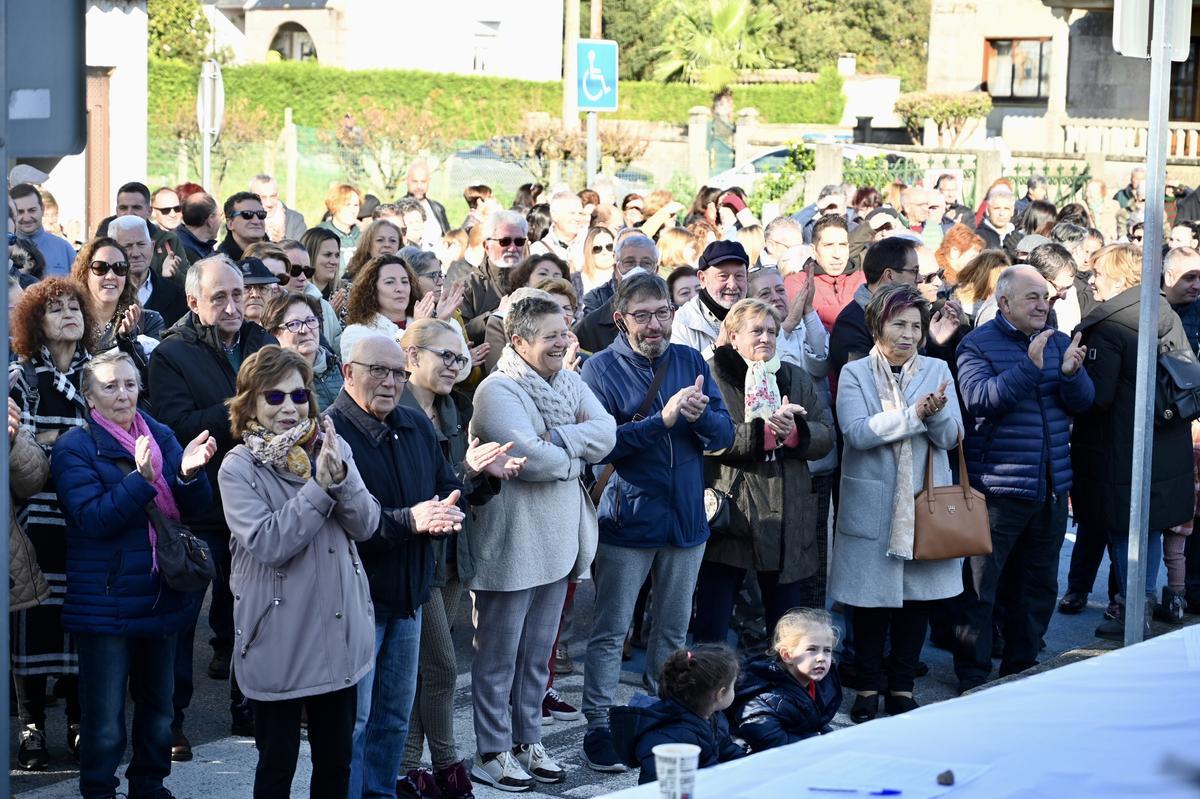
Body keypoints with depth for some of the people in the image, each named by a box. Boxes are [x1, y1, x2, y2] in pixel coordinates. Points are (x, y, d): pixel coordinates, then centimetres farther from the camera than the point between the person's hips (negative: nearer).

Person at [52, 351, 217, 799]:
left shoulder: (161, 437, 7)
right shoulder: (74, 448, -7)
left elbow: (195, 506, 2)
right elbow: (92, 517, -20)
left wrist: (189, 472, -20)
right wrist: (140, 479, -32)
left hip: (162, 598, 5)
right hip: (106, 605, -5)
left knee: (158, 708, 18)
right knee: (104, 723, -1)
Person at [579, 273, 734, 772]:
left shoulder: (690, 361, 5)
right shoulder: (601, 369, -7)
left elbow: (724, 435, 2)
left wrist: (701, 416, -20)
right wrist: (663, 420, -25)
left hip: (685, 519, 4)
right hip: (628, 520, -4)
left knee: (673, 630, 14)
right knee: (610, 632, 1)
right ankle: (598, 729, 8)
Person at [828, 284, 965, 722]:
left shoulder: (936, 371, 8)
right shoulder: (855, 373, 1)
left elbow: (951, 437, -1)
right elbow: (857, 431, -15)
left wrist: (937, 413, -22)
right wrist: (914, 414, -19)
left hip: (924, 504, 2)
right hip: (871, 506, -2)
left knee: (918, 598, 5)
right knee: (870, 599, 2)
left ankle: (902, 687, 16)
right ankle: (868, 687, 14)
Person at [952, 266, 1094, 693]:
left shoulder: (1058, 342, 11)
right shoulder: (978, 345, -7)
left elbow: (1083, 401, 3)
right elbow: (979, 399, -22)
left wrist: (1071, 373, -18)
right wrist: (1030, 366, -30)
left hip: (1052, 488, 6)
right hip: (997, 489, -6)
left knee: (1038, 586, 14)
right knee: (980, 586, -2)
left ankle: (1021, 670, 27)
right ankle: (973, 679, 6)